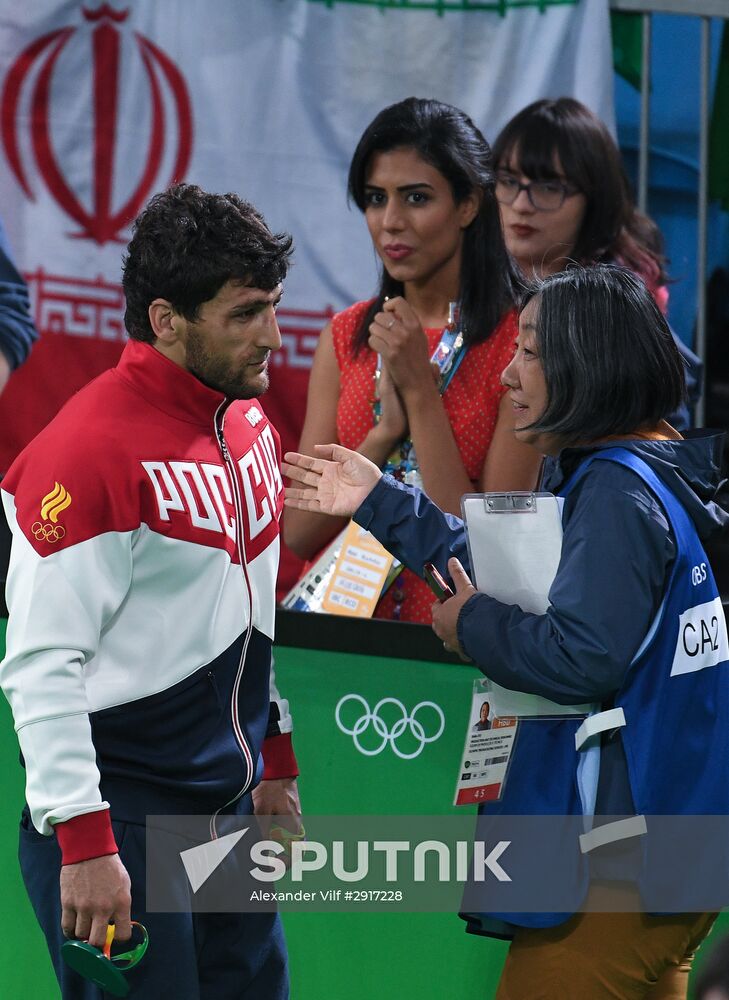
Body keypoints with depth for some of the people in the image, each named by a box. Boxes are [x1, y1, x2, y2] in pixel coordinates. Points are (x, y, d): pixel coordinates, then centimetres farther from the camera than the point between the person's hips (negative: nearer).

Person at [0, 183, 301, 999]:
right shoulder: (88, 449, -18)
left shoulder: (247, 418, 9)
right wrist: (84, 845, -22)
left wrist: (276, 763, 22)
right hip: (124, 817, -8)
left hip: (231, 807, 8)